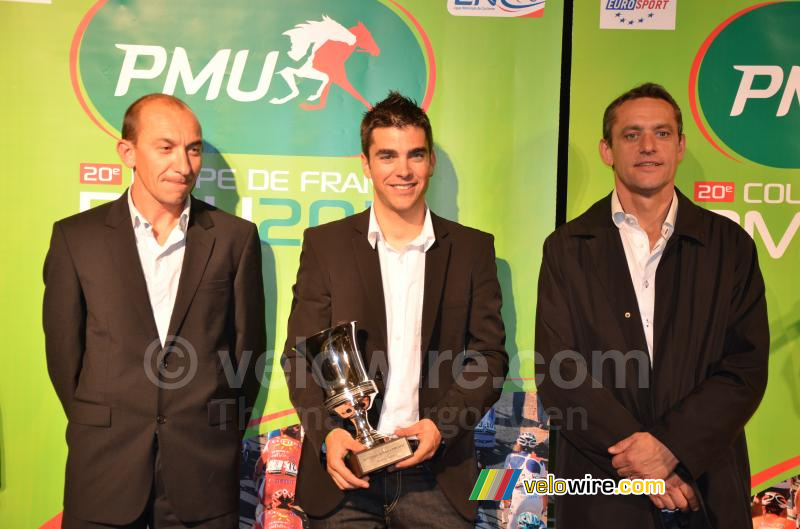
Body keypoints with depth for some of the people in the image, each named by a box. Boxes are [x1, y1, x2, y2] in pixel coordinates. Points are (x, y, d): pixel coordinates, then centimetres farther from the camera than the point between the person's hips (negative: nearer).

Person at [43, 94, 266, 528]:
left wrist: (223, 435, 7)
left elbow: (248, 343, 5)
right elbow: (63, 348, 5)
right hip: (104, 466, 0)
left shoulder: (235, 237, 0)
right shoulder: (75, 236, 0)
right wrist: (102, 429, 8)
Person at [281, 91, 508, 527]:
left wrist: (441, 424, -11)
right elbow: (300, 355, 1)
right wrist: (328, 433, -14)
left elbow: (490, 357, 3)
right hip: (344, 473, 0)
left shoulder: (472, 249, 4)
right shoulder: (325, 244, 2)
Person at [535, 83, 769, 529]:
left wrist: (670, 446, -16)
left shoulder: (731, 245, 2)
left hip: (709, 493, 1)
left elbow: (748, 368, -4)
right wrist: (637, 457, -15)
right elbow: (558, 372, -7)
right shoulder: (567, 248, 0)